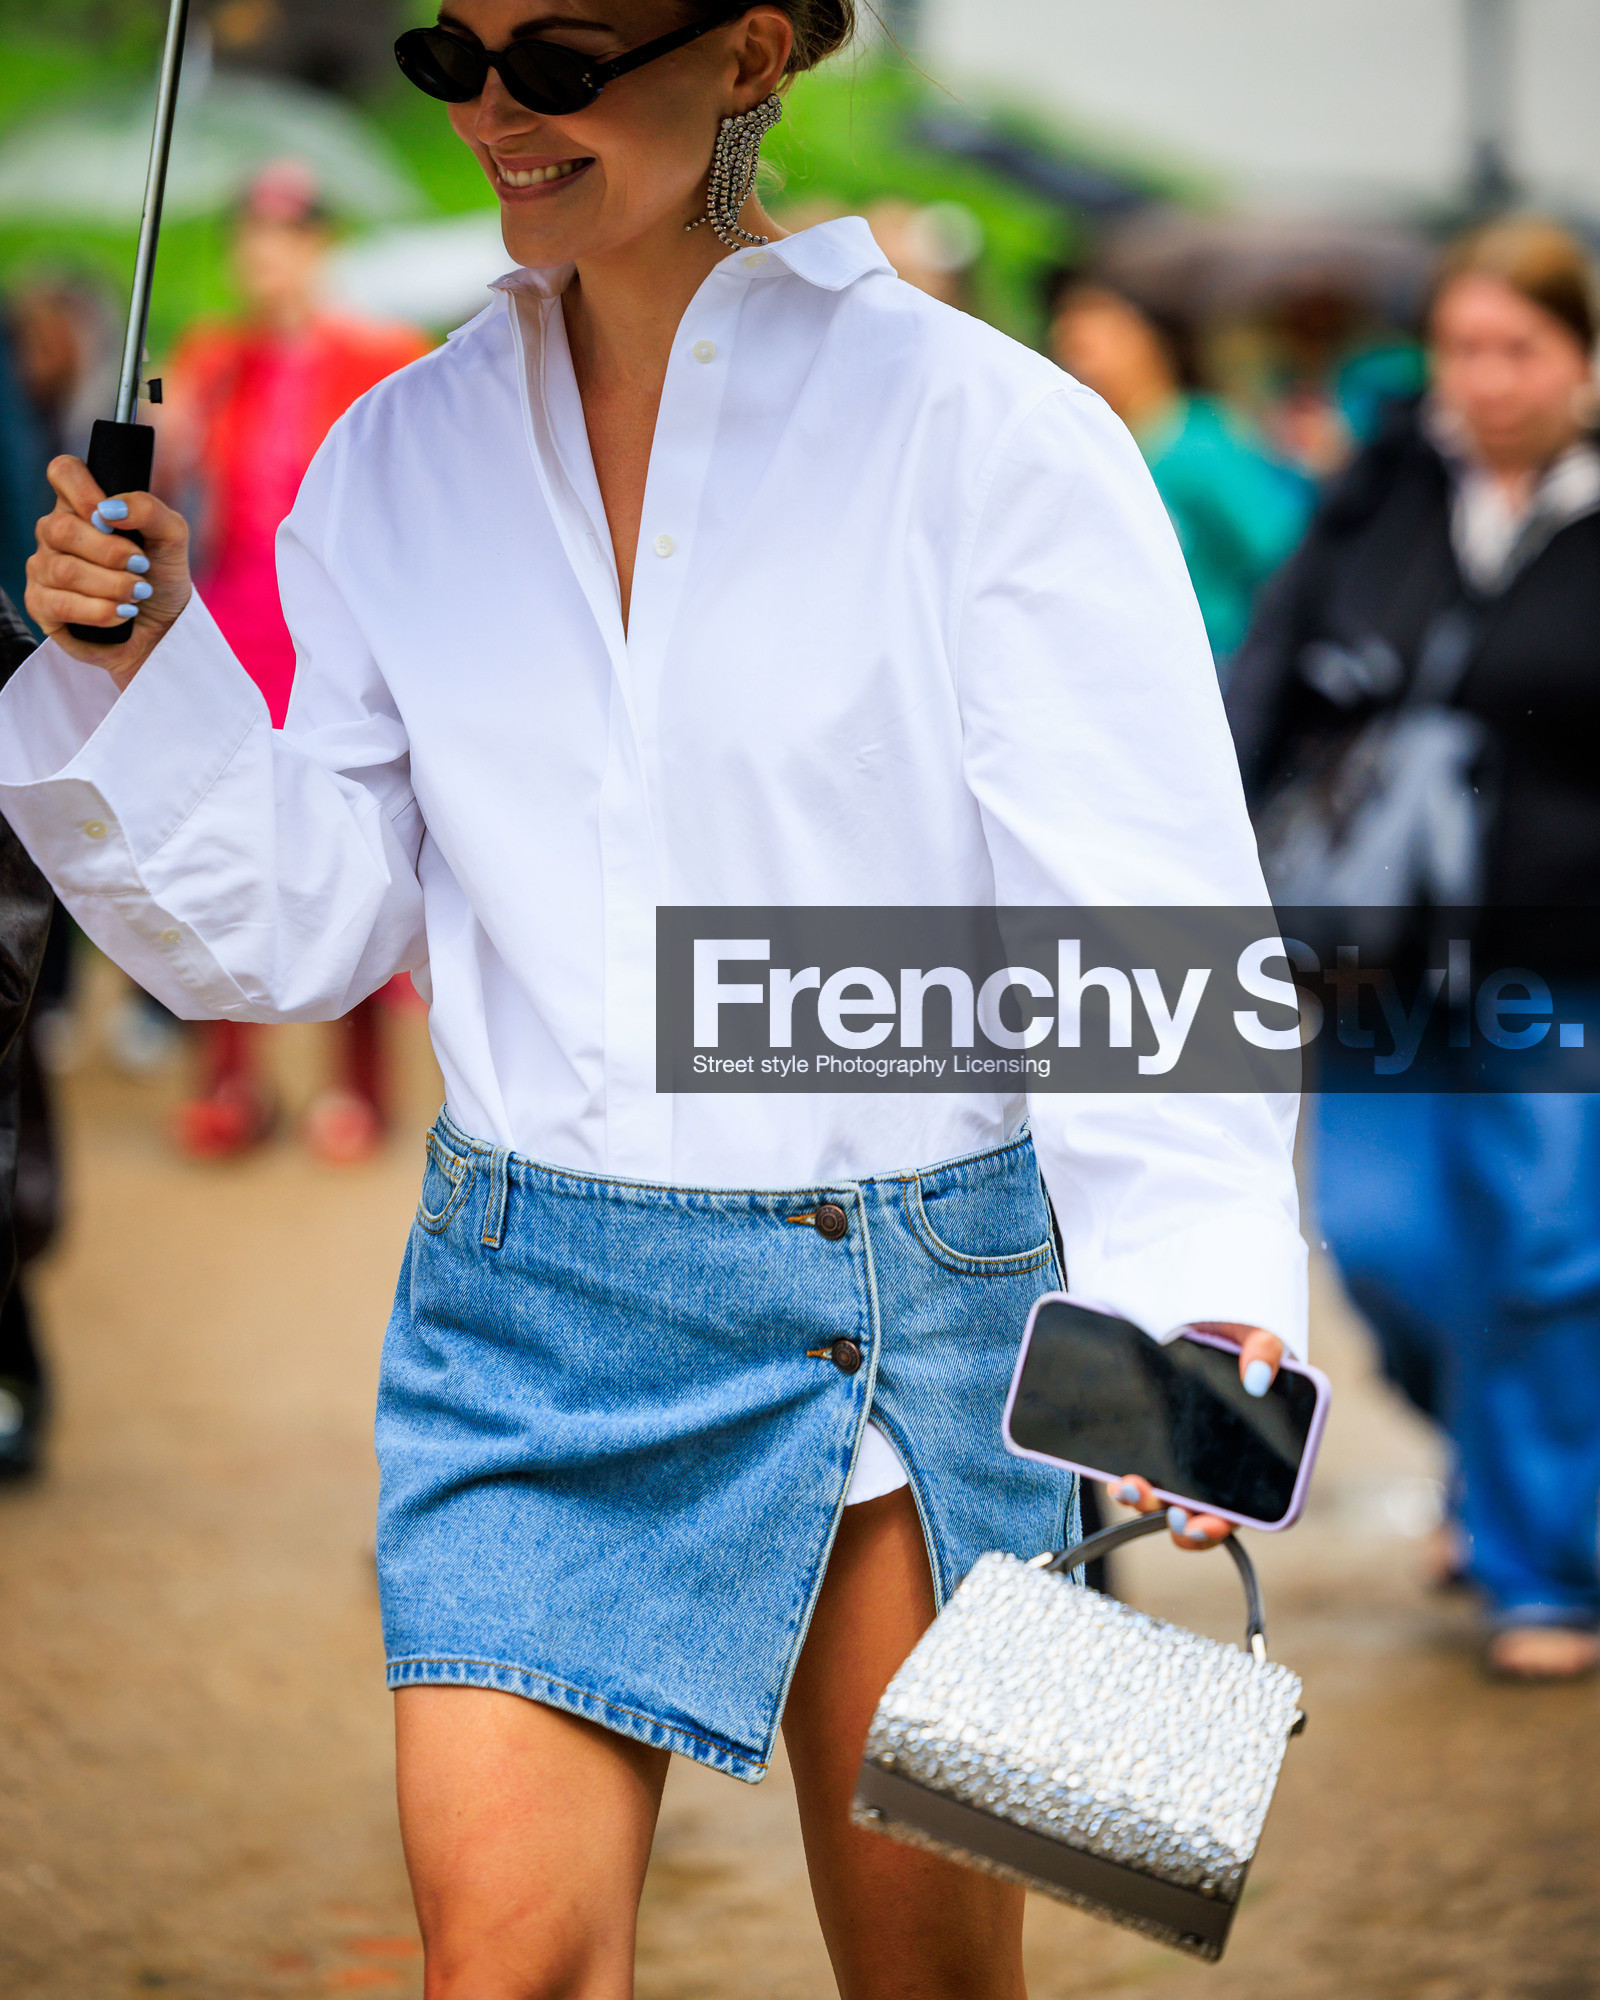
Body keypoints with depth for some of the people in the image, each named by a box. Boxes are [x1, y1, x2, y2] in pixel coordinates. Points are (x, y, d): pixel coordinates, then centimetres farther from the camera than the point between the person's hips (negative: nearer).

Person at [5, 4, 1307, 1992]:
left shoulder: (983, 433, -8)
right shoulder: (406, 453, 7)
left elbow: (1141, 928, -12)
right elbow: (305, 921, 13)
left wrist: (1206, 1303, -25)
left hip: (904, 1297, -3)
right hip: (524, 1301, 3)